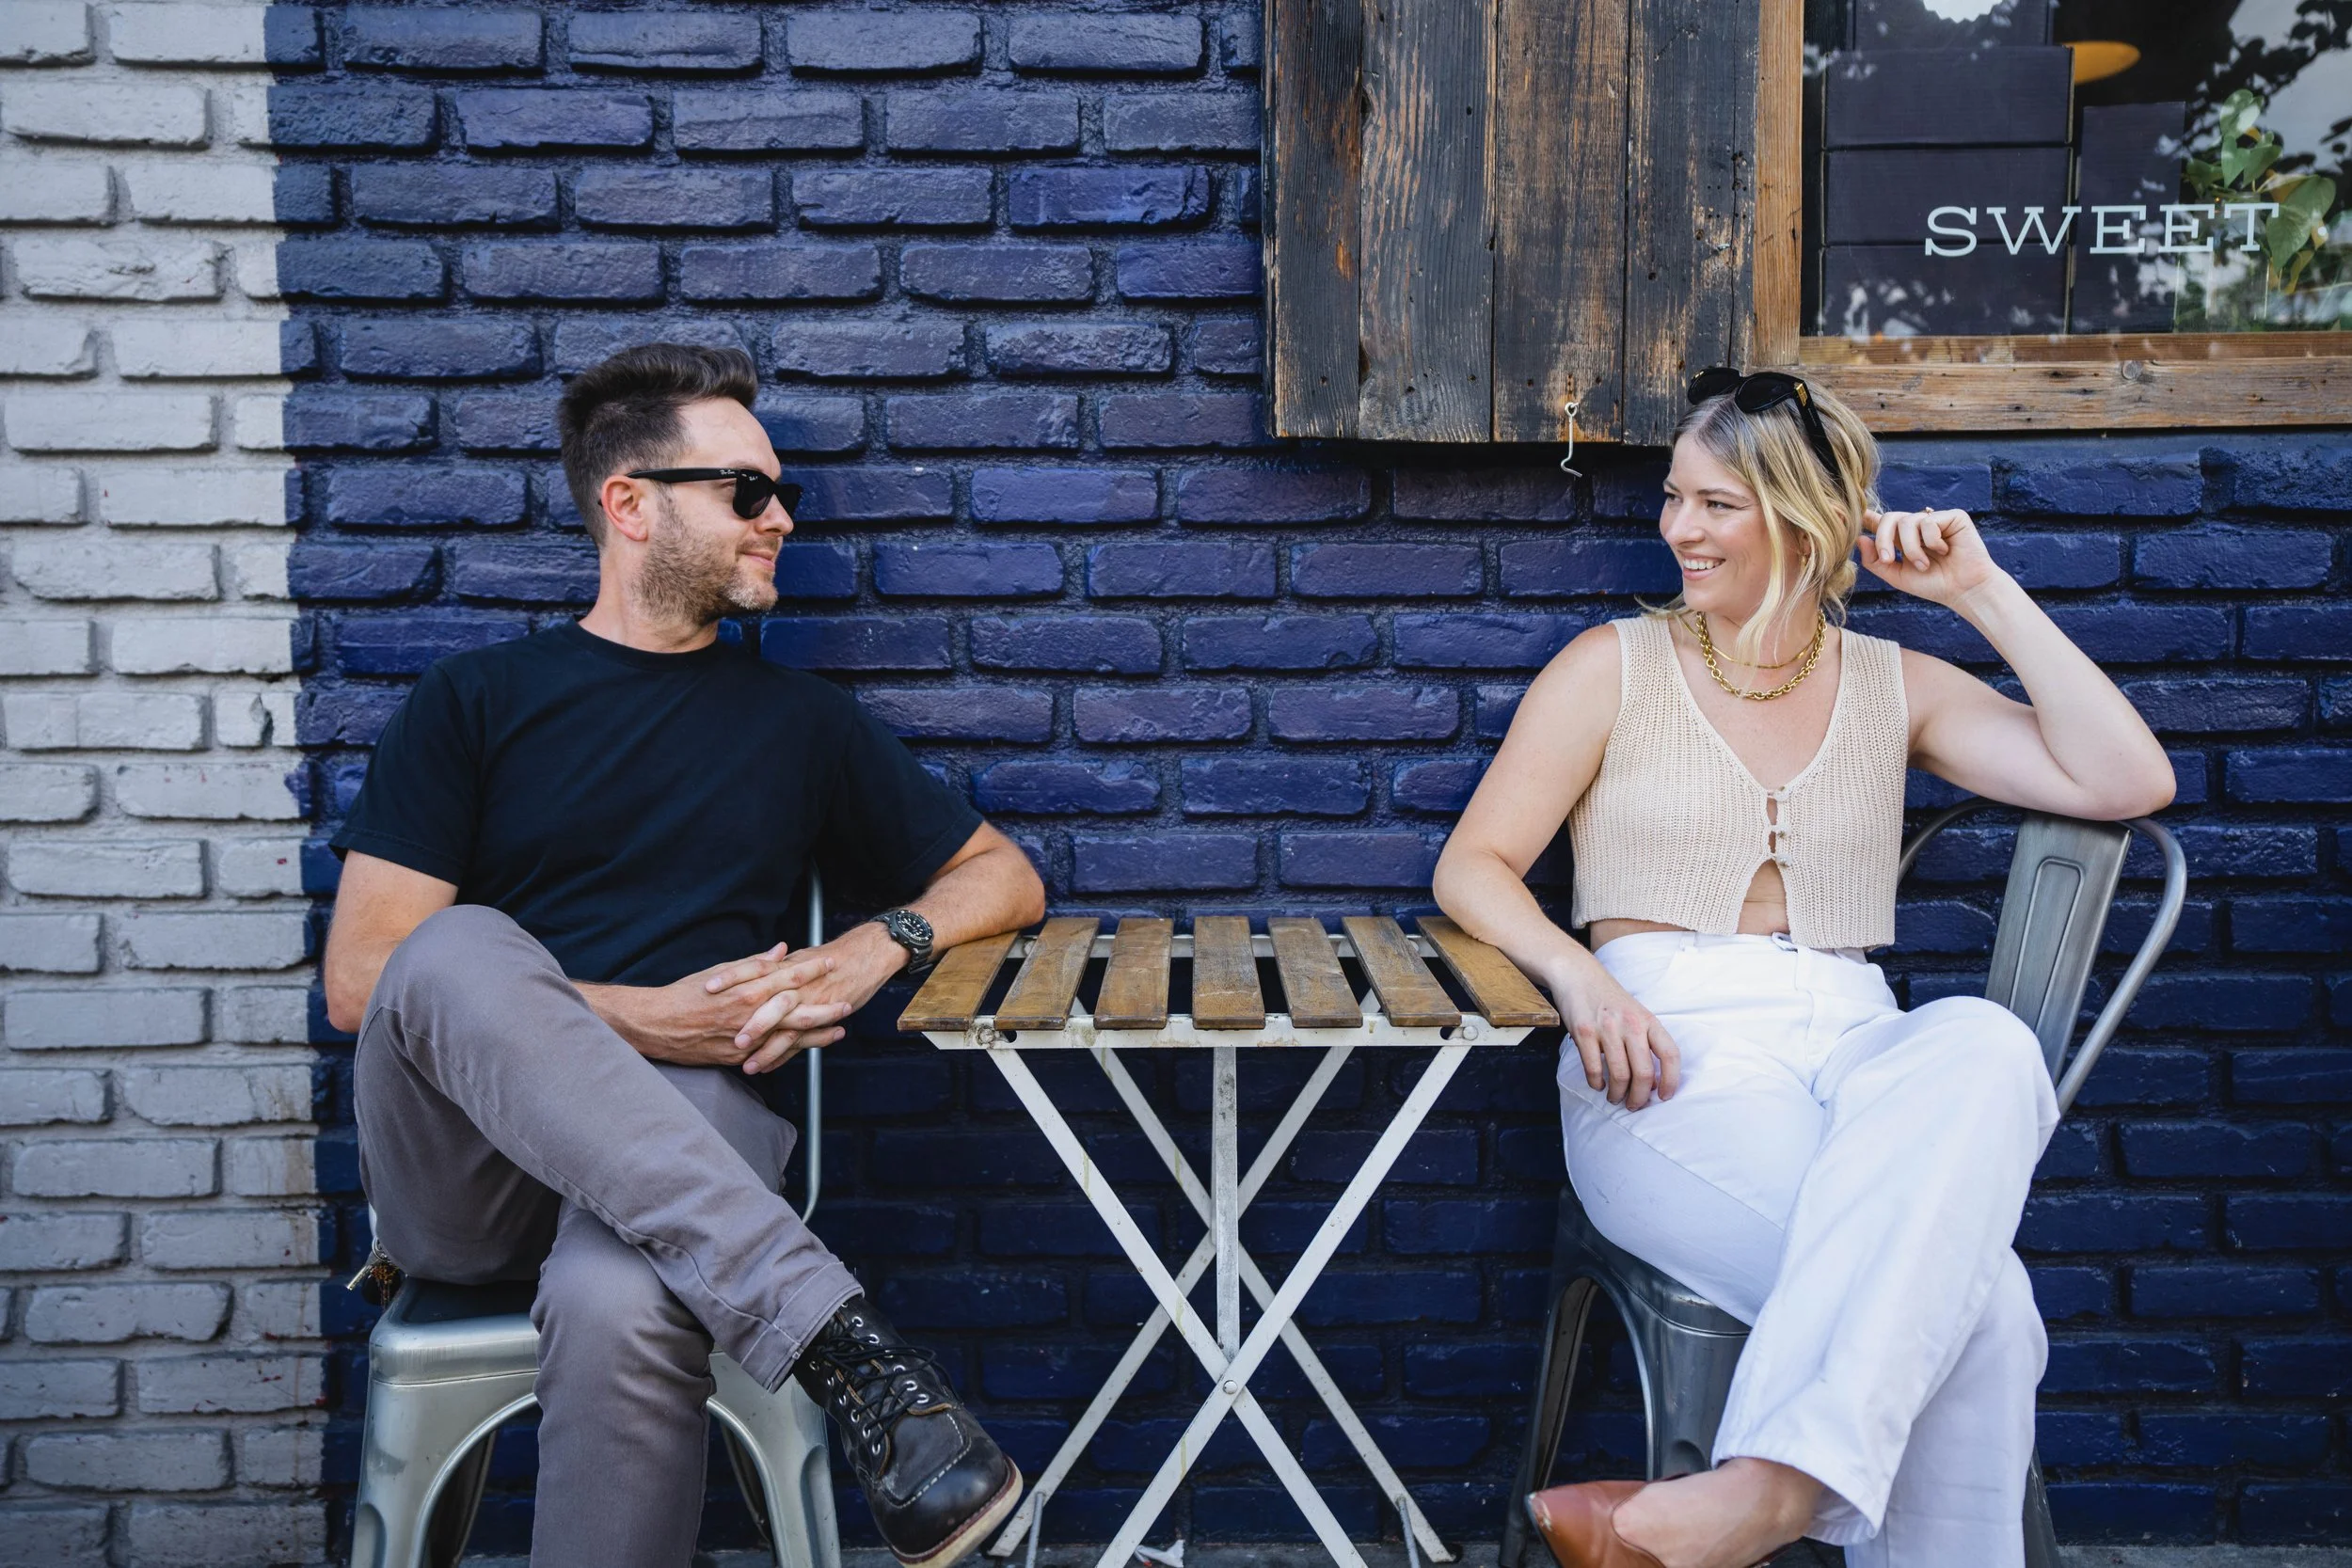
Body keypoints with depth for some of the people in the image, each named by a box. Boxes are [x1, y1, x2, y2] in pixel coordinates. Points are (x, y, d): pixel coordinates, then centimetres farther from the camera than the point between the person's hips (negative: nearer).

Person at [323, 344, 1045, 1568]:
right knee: (459, 949, -34)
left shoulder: (799, 720, 18)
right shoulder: (474, 701, 10)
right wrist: (634, 1019, -11)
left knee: (618, 1310, -36)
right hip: (461, 1172, 0)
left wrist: (878, 947, -3)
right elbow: (359, 981, 0)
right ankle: (833, 1336, -39)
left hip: (676, 1144, 0)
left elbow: (1003, 876, 20)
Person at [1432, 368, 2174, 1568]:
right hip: (1671, 1061, -3)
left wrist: (1985, 594, 7)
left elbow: (2130, 782, 9)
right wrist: (1582, 979, -15)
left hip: (1859, 1051, 3)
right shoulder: (1616, 667, 12)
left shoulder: (1891, 687, 19)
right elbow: (1473, 865, 5)